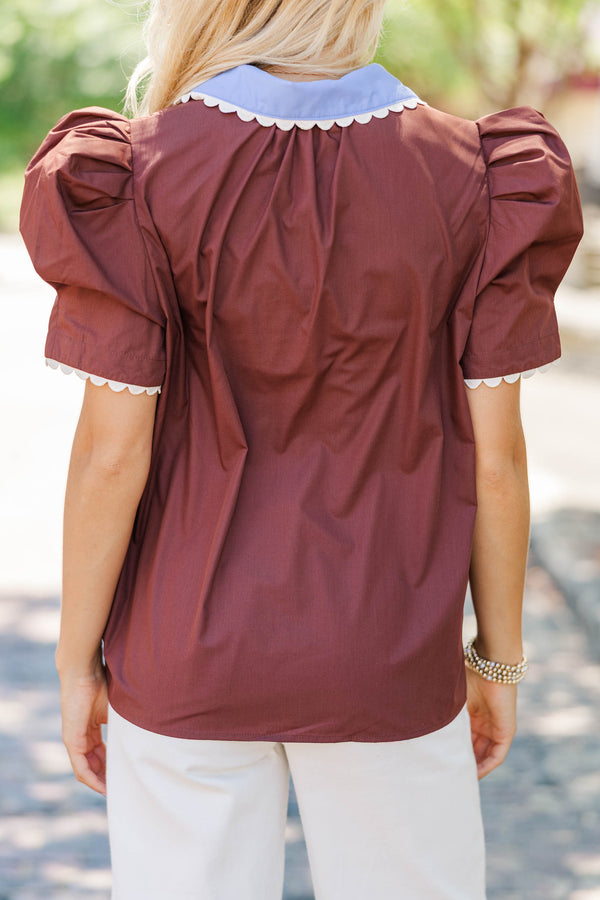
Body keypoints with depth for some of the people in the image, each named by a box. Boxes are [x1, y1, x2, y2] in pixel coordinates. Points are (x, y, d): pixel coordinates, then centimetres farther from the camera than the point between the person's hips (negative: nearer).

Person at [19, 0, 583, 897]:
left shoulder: (144, 181, -13)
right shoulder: (471, 177, -8)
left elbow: (113, 454, -12)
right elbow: (494, 454, -5)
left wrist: (77, 664, 0)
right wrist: (499, 657, 7)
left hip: (189, 659, 0)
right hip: (388, 668, 1)